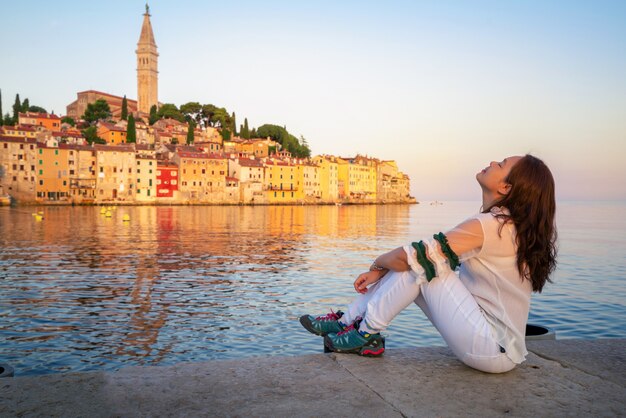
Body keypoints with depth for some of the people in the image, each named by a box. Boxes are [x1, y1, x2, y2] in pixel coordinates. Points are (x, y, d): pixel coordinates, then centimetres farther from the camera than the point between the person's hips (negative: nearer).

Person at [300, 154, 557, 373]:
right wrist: (380, 272, 2)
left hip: (494, 350, -9)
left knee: (419, 264, -16)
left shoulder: (489, 225, -22)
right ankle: (348, 321, 11)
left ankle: (367, 333, -3)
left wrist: (378, 263, -1)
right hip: (497, 343, 9)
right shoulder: (509, 225, 8)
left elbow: (408, 256, -24)